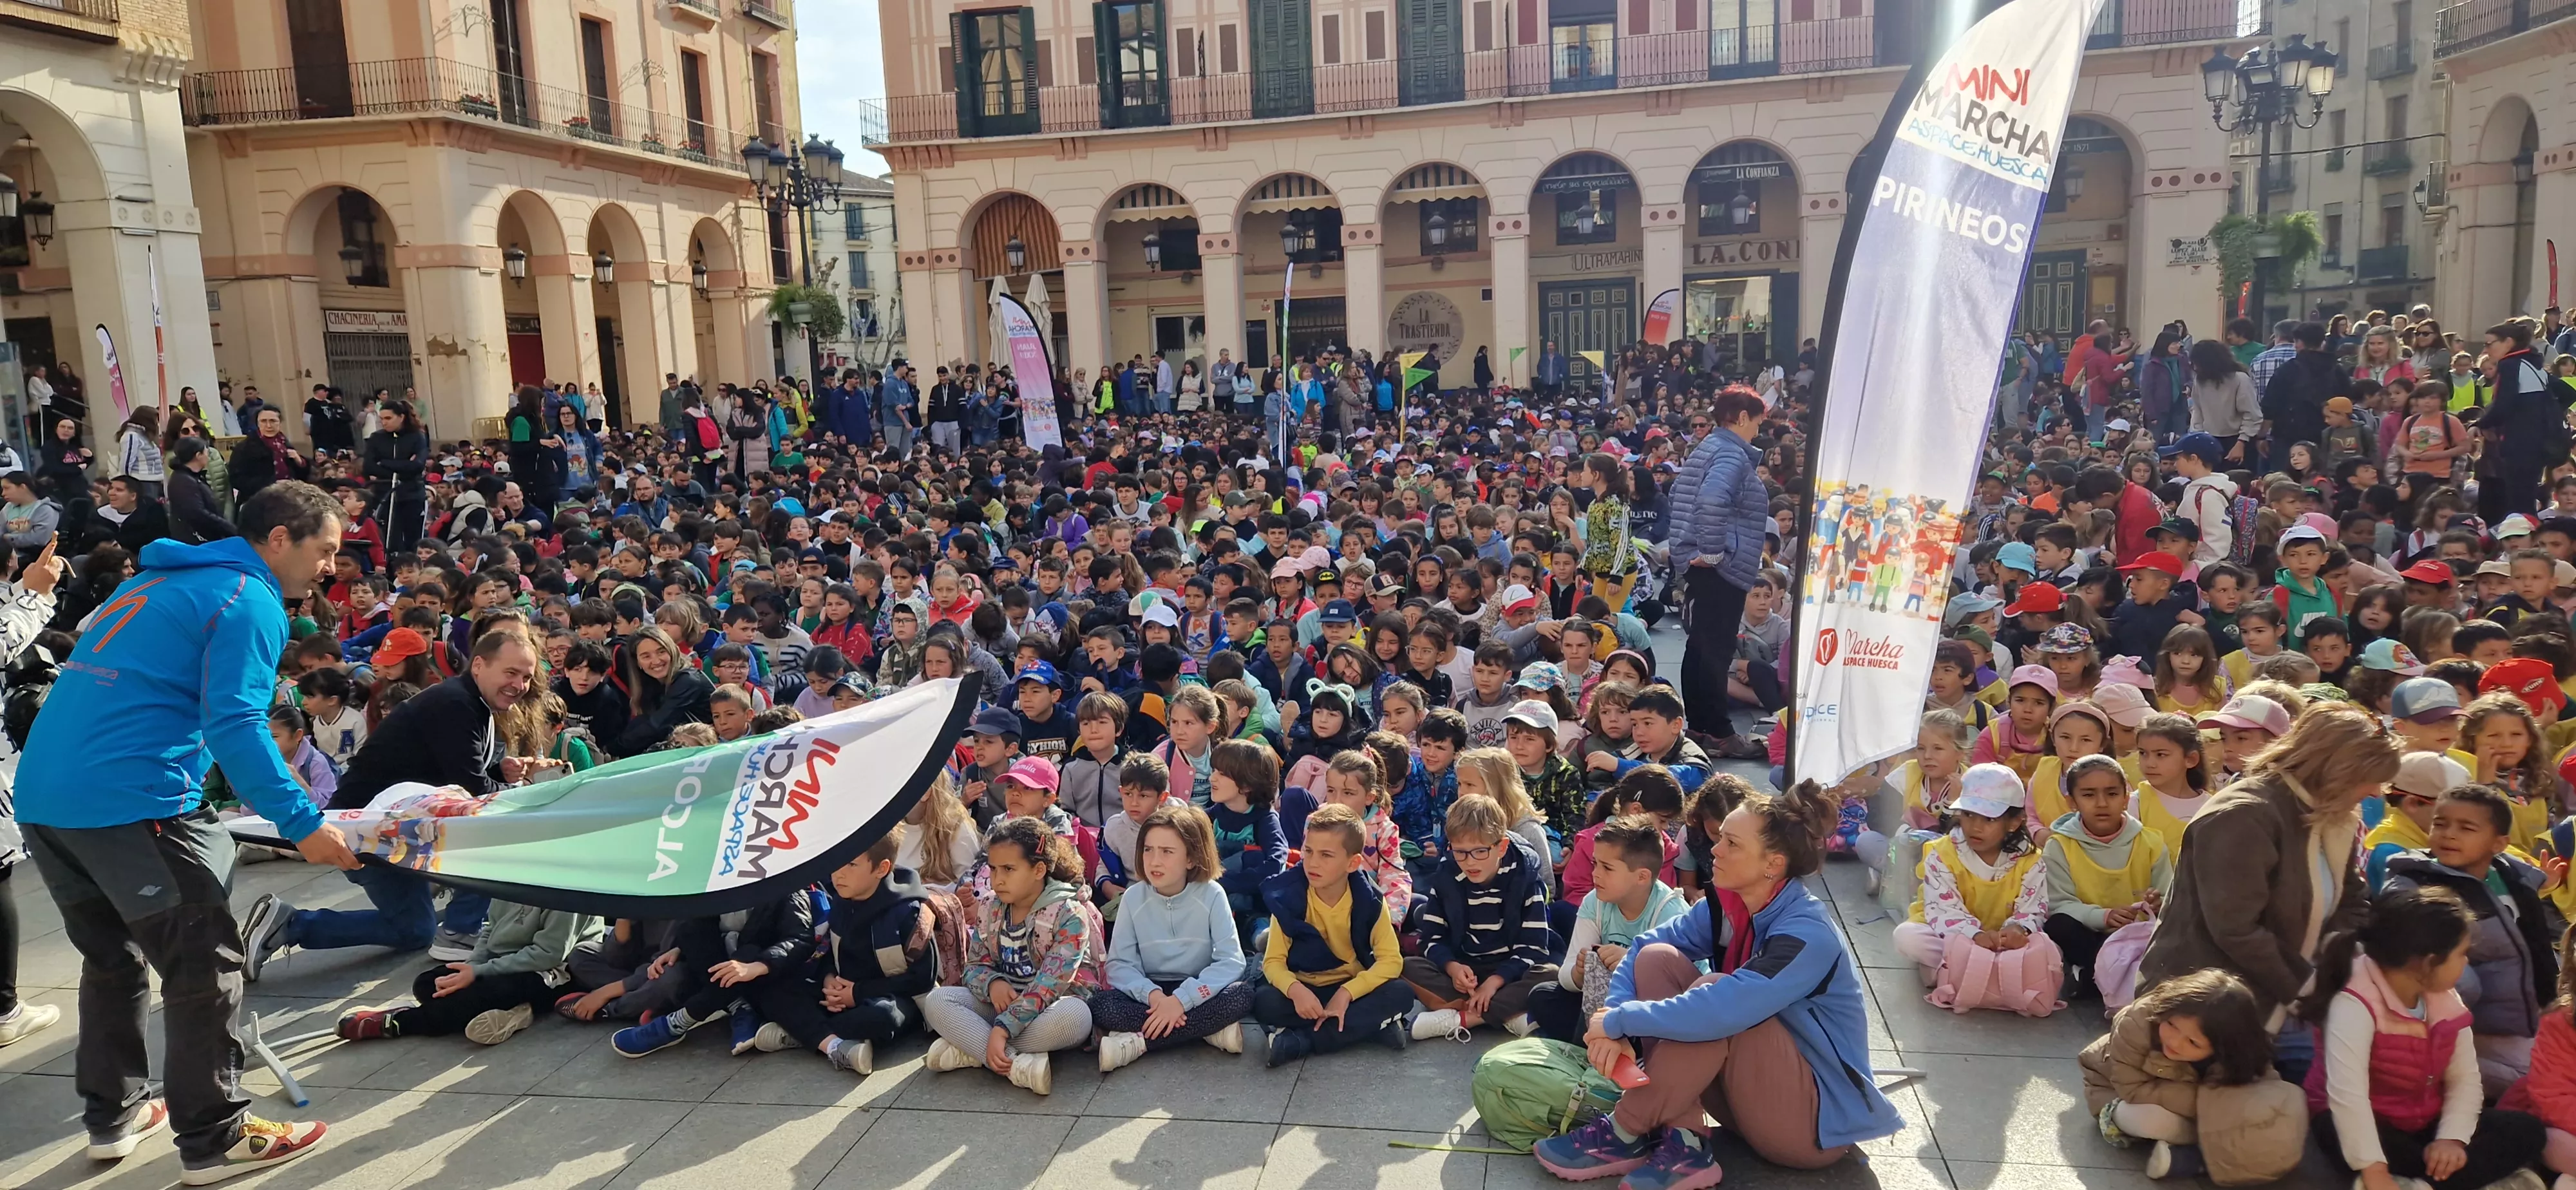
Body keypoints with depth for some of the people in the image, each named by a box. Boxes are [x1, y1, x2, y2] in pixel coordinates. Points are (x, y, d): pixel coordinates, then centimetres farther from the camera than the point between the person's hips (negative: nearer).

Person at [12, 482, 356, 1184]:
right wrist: (300, 823, -18)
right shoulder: (250, 601, -7)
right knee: (204, 963, 0)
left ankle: (113, 1114, 32)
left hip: (41, 793, 9)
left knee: (112, 954, 23)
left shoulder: (159, 579, 21)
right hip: (129, 801, -9)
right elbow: (234, 725, -18)